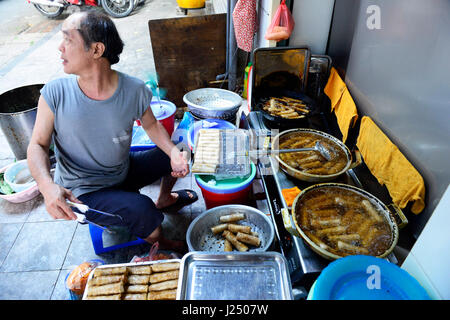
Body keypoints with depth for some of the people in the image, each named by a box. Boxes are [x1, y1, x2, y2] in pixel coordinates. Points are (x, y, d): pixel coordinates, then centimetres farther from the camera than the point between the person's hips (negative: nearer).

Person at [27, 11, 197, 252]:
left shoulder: (134, 90, -16)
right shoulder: (54, 94, -18)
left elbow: (151, 125, 0)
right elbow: (38, 144, -11)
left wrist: (173, 151, -19)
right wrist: (48, 186, -29)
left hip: (125, 171, 4)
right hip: (82, 192, -3)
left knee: (180, 155, 5)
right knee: (142, 210, -29)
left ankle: (164, 199, 35)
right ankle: (162, 248, 8)